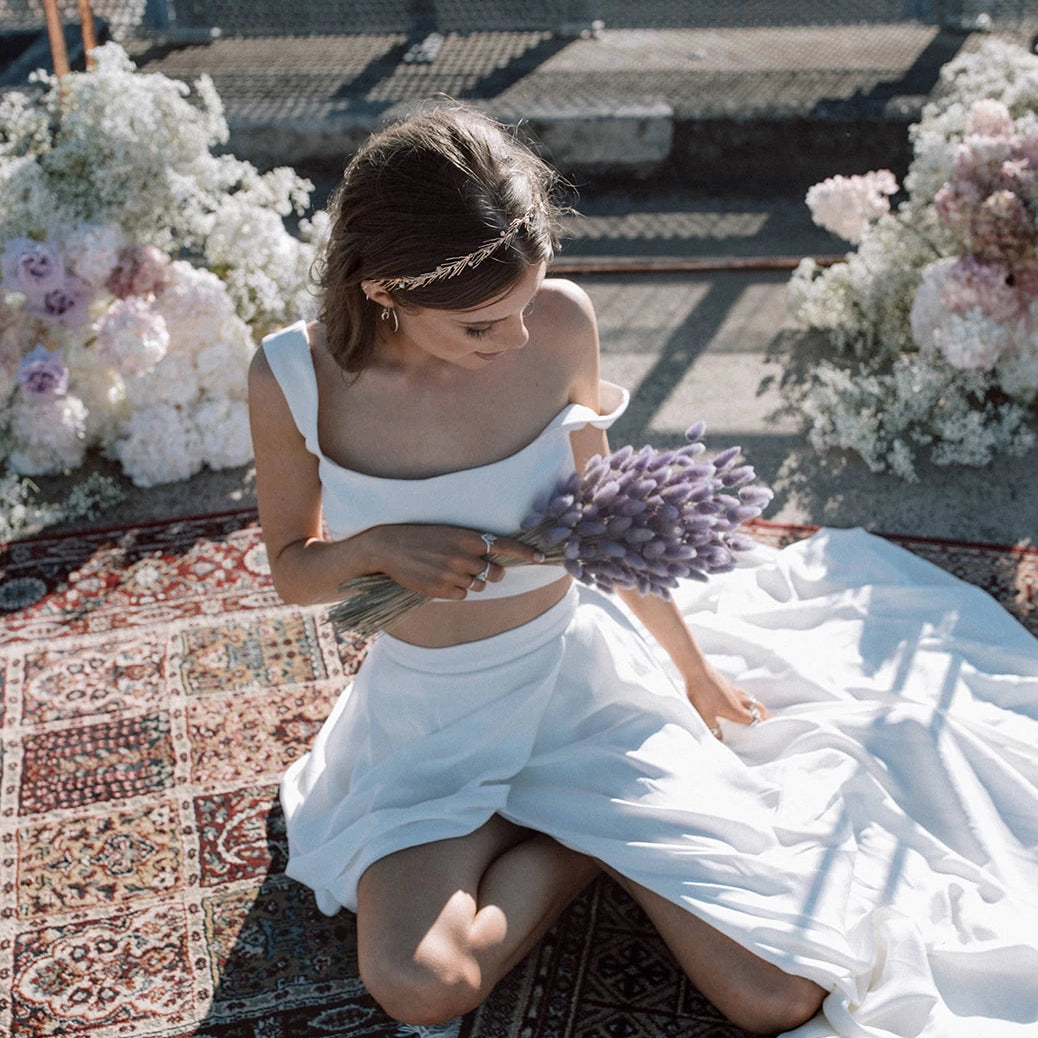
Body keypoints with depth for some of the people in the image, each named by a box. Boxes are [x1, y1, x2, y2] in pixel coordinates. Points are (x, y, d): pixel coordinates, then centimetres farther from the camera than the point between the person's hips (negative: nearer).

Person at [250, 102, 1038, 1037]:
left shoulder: (560, 323, -14)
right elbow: (293, 569, 1)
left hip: (573, 677, 0)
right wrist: (375, 548, -24)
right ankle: (590, 837, 2)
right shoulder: (295, 379, -17)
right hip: (427, 720, 0)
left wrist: (692, 668, 17)